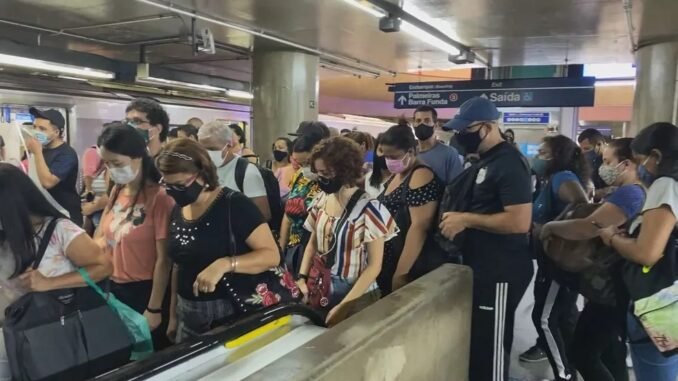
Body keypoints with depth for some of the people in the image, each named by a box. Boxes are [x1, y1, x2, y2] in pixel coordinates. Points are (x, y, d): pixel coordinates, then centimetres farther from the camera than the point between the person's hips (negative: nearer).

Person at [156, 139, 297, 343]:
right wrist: (173, 314, 17)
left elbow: (272, 255, -19)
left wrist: (225, 264, -32)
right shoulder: (178, 211, 5)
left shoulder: (234, 205, -16)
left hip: (235, 313, -6)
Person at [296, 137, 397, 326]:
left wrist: (344, 305, -17)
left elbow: (374, 266, -15)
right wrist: (302, 277, -2)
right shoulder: (321, 200, -2)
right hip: (320, 291, 5)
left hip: (355, 297, -5)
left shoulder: (368, 209, -19)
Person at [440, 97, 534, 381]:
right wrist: (456, 216, 9)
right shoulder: (484, 161, 13)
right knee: (476, 344, 20)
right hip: (480, 268, 10)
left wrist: (466, 220, -20)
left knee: (491, 349, 2)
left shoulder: (509, 163, -17)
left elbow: (520, 221, -26)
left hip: (501, 273, -10)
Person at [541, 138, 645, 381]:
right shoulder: (635, 193, 12)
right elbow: (599, 223, 16)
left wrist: (550, 228, -16)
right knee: (611, 354, 19)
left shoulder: (628, 193, -21)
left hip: (613, 289, -11)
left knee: (583, 352, -5)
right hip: (616, 286, 11)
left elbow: (588, 228, -32)